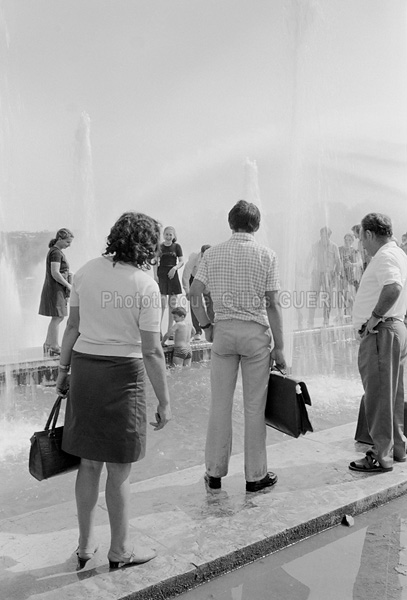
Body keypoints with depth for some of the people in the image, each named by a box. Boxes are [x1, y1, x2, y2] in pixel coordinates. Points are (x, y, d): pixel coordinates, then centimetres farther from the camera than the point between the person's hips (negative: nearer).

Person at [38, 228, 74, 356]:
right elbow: (55, 273, -23)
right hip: (56, 289, -10)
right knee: (57, 317, -5)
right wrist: (69, 286, -16)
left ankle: (48, 344, 23)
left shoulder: (54, 251, 16)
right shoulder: (56, 252, -15)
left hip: (57, 289, 10)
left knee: (58, 317, 16)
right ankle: (54, 348, 1)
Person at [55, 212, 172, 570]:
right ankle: (120, 550, 26)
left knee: (89, 463, 17)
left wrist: (63, 370, 18)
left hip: (84, 365, 5)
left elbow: (72, 326, 7)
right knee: (119, 469, 9)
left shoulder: (86, 272, 2)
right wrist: (164, 402, -5)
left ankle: (86, 545, 31)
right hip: (123, 371, -5)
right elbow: (151, 351, -13)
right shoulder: (145, 286, -12)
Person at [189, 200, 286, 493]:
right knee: (254, 407, 6)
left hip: (223, 330, 2)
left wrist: (206, 325, 11)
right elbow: (272, 304, -7)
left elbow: (194, 293, -1)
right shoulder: (267, 255, -4)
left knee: (220, 404, 10)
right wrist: (279, 347, -3)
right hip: (256, 332, -2)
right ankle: (255, 475, 16)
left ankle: (215, 472, 19)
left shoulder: (212, 254, 3)